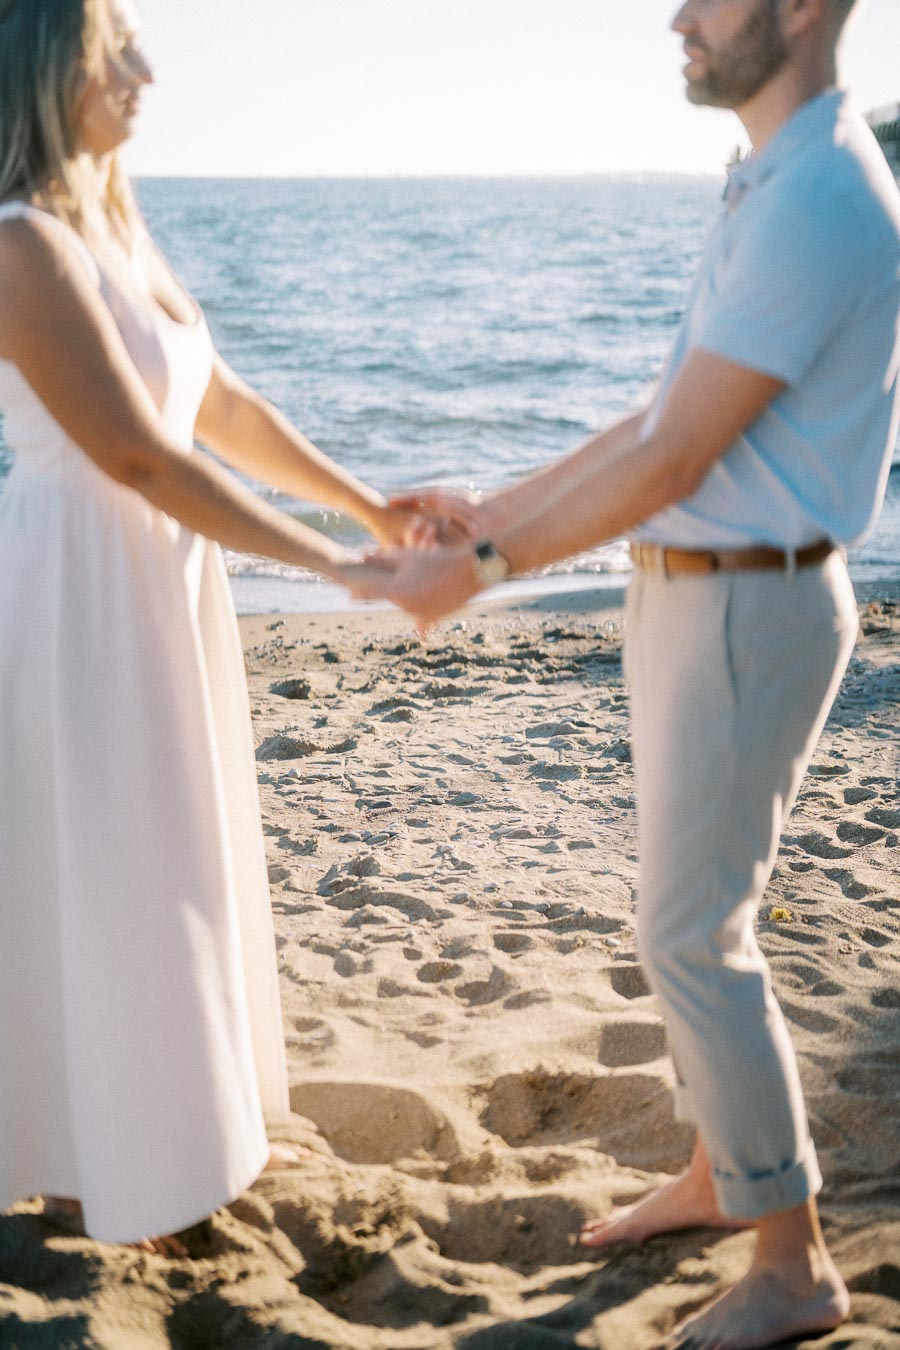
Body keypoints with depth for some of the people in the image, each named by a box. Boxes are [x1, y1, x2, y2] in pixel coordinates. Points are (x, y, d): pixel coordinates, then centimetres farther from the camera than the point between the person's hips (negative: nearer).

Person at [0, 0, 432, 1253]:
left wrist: (373, 505, 9)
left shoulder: (118, 228, 8)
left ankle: (184, 1113, 38)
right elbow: (140, 458, -24)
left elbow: (223, 408, 12)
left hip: (164, 583, 9)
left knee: (176, 857, 19)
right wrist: (336, 564, -21)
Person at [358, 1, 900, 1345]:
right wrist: (493, 507, 15)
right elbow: (665, 417, 16)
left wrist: (483, 569, -15)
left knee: (693, 934, -2)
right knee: (691, 915, 18)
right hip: (689, 592, 10)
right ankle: (718, 1170, 36)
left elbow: (675, 461, -22)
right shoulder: (772, 190, 13)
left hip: (747, 611, -10)